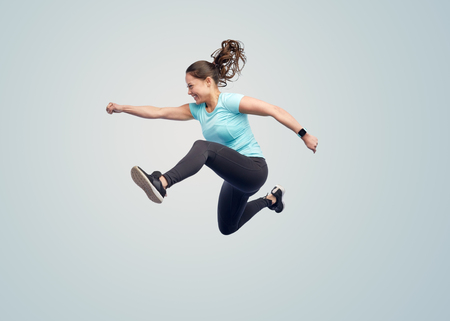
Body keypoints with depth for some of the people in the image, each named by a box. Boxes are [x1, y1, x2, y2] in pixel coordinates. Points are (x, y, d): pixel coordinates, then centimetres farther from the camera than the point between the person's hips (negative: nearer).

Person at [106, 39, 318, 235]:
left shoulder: (230, 102, -16)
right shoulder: (197, 110, 4)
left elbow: (275, 111, -15)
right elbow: (158, 112, 2)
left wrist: (304, 135, -15)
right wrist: (122, 108, -3)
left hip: (254, 169, -9)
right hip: (235, 176, 9)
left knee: (203, 146, -32)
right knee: (227, 228, 25)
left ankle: (160, 183, -46)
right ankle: (271, 199, 40)